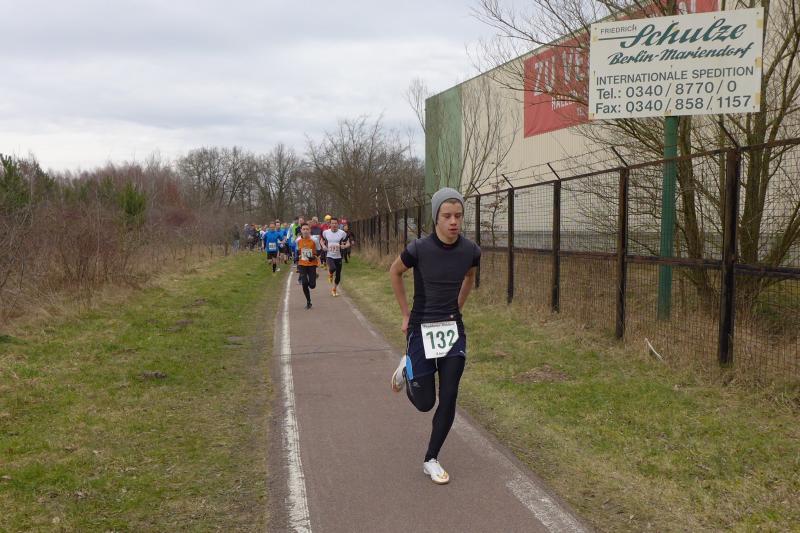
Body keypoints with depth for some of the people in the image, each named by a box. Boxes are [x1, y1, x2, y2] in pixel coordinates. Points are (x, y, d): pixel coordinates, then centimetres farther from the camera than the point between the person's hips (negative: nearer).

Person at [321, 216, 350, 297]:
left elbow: (348, 244, 3)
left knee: (338, 275, 7)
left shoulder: (342, 233, -3)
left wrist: (344, 246, -19)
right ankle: (330, 274, 7)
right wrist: (323, 246, -3)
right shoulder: (326, 232, 0)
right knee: (333, 268, -31)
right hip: (329, 256, -1)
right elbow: (322, 240, 18)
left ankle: (334, 289, 33)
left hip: (338, 256, 1)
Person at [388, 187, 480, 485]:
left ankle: (431, 460, 20)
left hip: (453, 330, 3)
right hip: (422, 330, -3)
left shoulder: (470, 250, -8)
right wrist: (406, 314, 4)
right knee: (424, 402, 4)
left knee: (448, 399, 2)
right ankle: (407, 369, 36)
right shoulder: (419, 249, -18)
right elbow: (395, 272, 2)